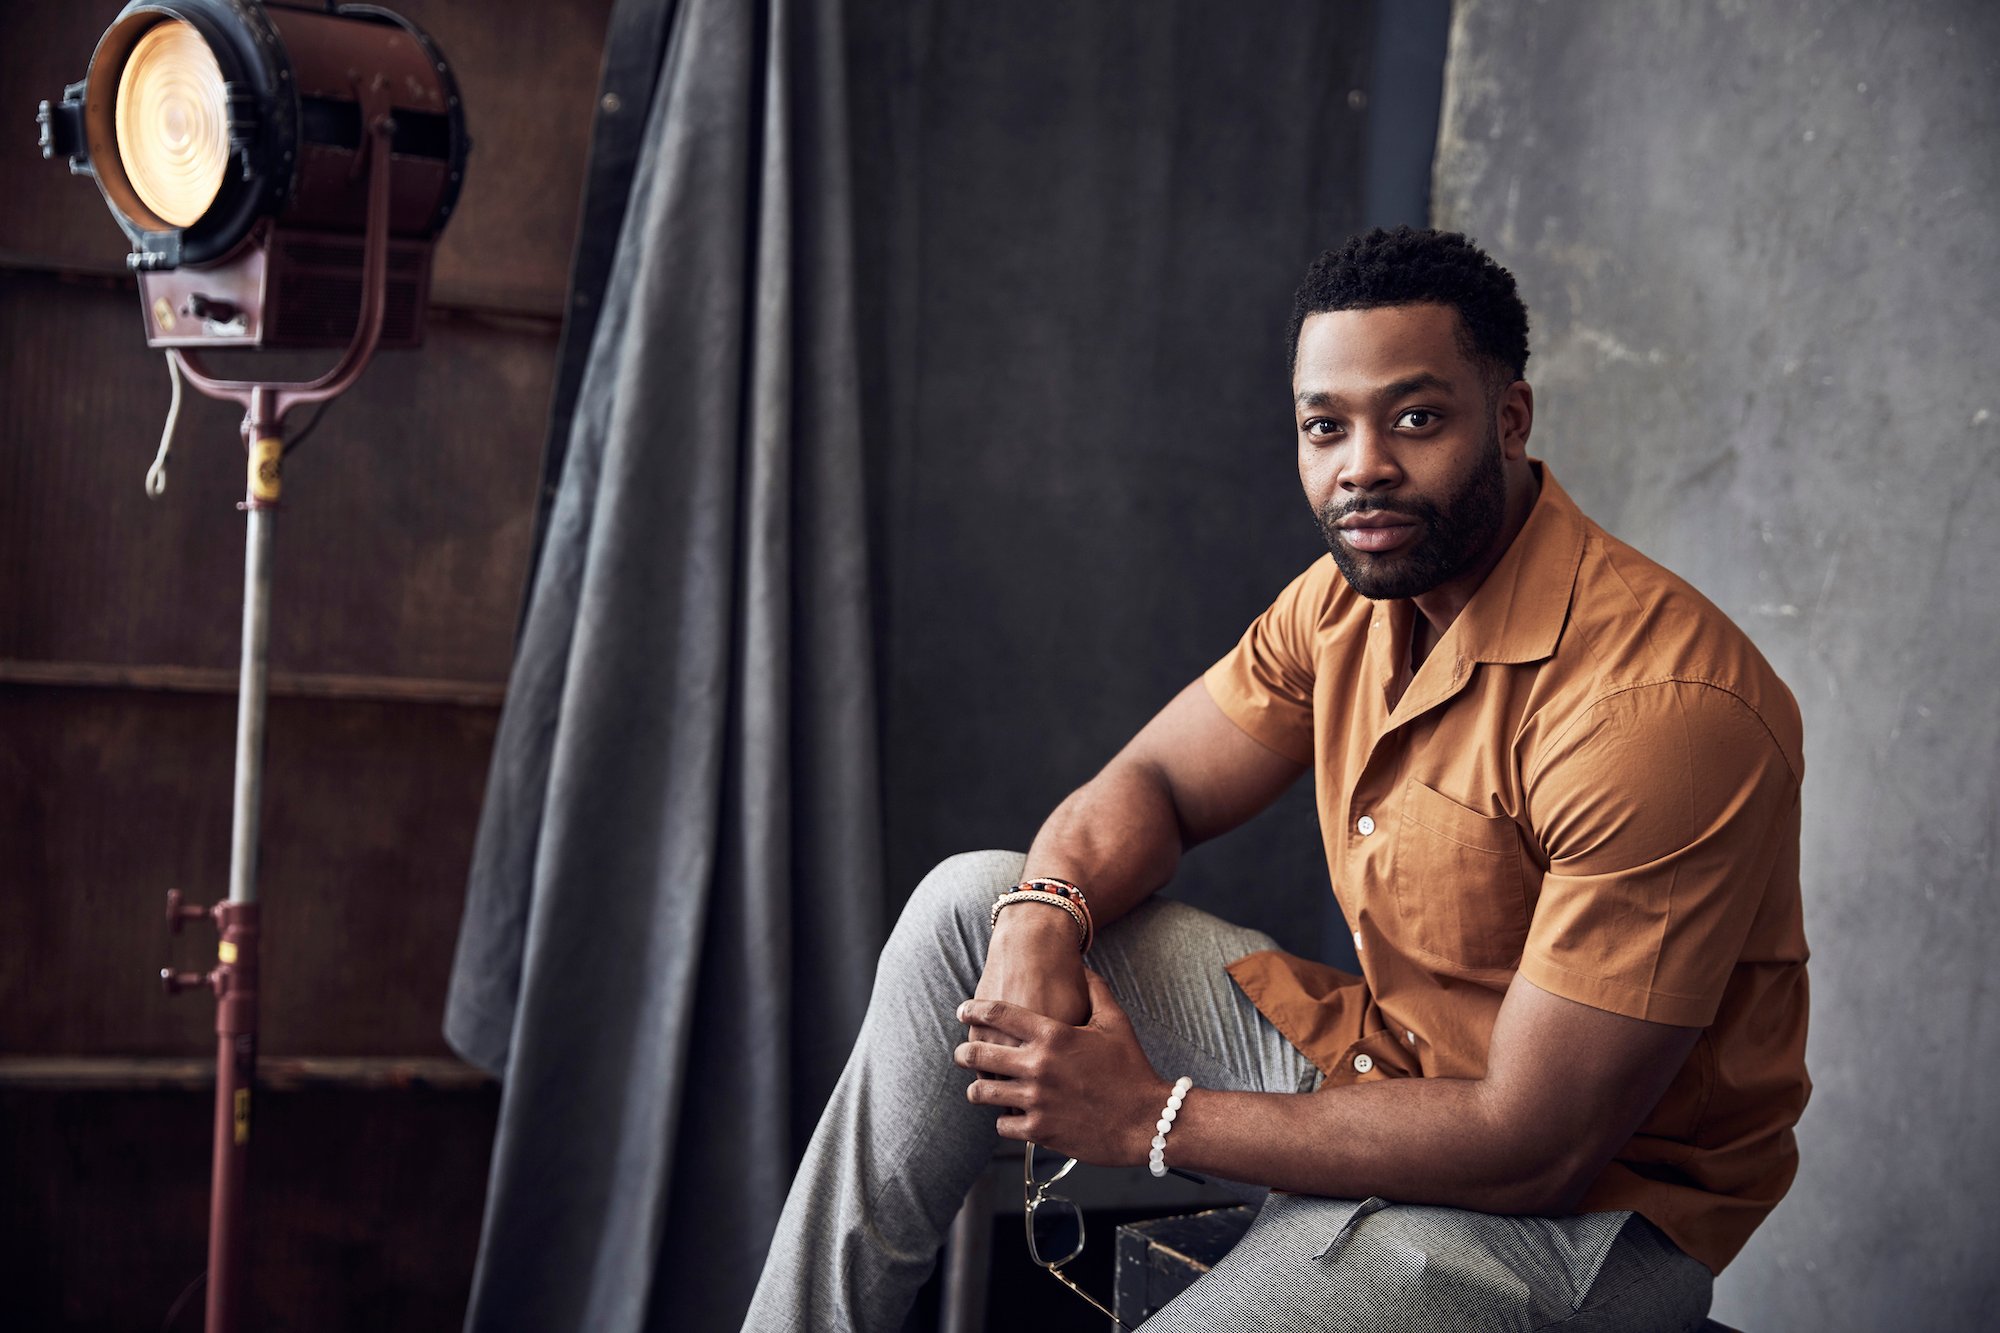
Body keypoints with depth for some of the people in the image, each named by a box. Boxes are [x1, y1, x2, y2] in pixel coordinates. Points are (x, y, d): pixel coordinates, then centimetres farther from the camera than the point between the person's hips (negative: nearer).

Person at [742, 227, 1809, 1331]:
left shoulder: (1655, 704, -28)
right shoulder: (1355, 589, 0)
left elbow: (1537, 1143, -27)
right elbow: (1151, 783, 9)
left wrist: (1157, 1117, -21)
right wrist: (1043, 918, -16)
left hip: (1574, 1203, -8)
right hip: (1374, 1055, 8)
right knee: (970, 902, 4)